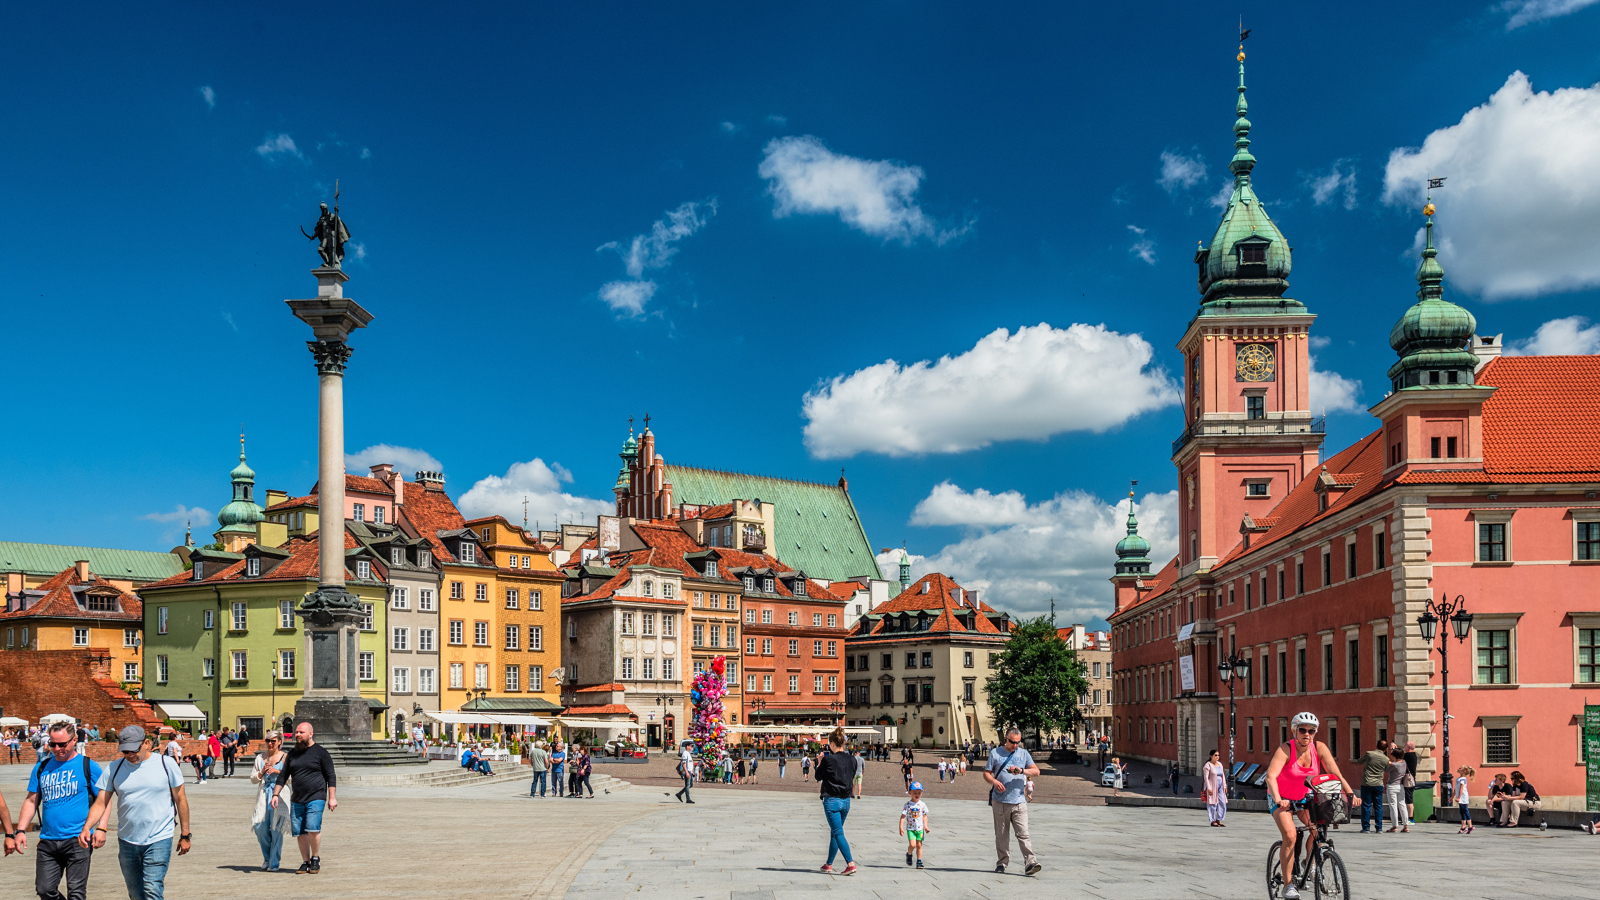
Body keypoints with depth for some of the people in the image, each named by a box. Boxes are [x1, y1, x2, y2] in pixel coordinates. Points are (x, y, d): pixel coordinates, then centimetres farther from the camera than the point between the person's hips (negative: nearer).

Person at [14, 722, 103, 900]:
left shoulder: (88, 766, 0)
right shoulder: (42, 767, 12)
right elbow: (31, 800, 16)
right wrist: (21, 830, 6)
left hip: (77, 840, -4)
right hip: (48, 841, 4)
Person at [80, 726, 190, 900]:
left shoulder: (165, 764, -3)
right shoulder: (115, 768, 3)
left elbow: (180, 800, 3)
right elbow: (101, 803, 2)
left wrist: (185, 835, 4)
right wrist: (86, 828, -16)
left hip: (159, 841, -4)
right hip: (127, 841, 4)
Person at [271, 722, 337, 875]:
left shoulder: (321, 752, 0)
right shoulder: (292, 754, 15)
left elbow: (330, 776, -1)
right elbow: (283, 776, 20)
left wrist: (332, 797, -7)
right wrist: (275, 794, 10)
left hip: (316, 799, -5)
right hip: (297, 800, 5)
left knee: (312, 828, -19)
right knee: (299, 833, 2)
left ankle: (315, 858, -1)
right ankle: (305, 862, 13)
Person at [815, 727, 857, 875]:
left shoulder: (828, 760, -13)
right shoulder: (850, 759, 2)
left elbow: (818, 777, -1)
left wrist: (819, 762, 15)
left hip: (832, 800, -6)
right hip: (846, 800, 6)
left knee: (838, 833, -7)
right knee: (834, 832, 17)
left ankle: (851, 864, -18)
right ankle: (828, 865, 26)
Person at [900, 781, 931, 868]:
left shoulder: (922, 805, 3)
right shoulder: (908, 804, -6)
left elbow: (924, 816, 11)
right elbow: (903, 816, -5)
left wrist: (925, 826, 0)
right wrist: (901, 827, -11)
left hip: (920, 828, 3)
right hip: (910, 828, -3)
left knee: (919, 845, 4)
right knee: (912, 845, -14)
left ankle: (919, 861, 15)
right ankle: (909, 854, 17)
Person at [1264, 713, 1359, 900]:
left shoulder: (1319, 748, -15)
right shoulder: (1285, 750, -26)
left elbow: (1336, 774, -18)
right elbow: (1270, 776, -38)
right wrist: (1278, 799, -53)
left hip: (1304, 797, 4)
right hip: (1281, 799, -4)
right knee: (1290, 835, -23)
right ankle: (1288, 885, -14)